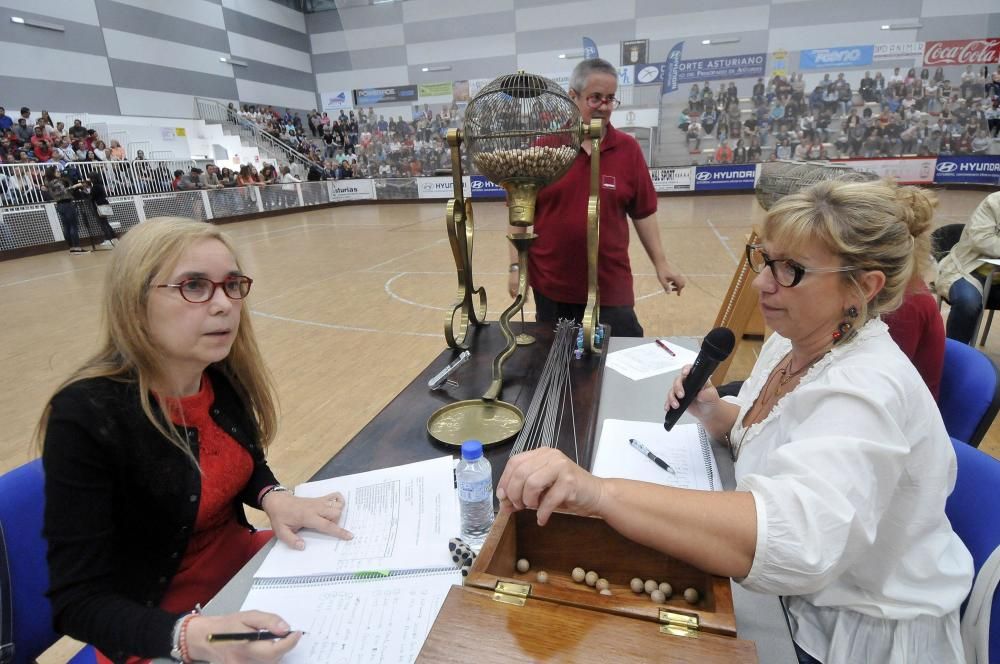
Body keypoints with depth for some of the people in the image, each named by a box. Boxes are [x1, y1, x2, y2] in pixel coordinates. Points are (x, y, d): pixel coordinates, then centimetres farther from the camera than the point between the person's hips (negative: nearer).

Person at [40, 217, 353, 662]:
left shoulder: (227, 376, -8)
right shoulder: (86, 418, -24)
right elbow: (78, 601, -20)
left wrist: (274, 499, -12)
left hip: (243, 560, 5)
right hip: (160, 628, -5)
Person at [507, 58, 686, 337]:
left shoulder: (628, 149, 1)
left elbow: (643, 213, 6)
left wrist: (660, 262, 3)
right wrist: (516, 266, -3)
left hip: (610, 285, 0)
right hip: (551, 285, 0)